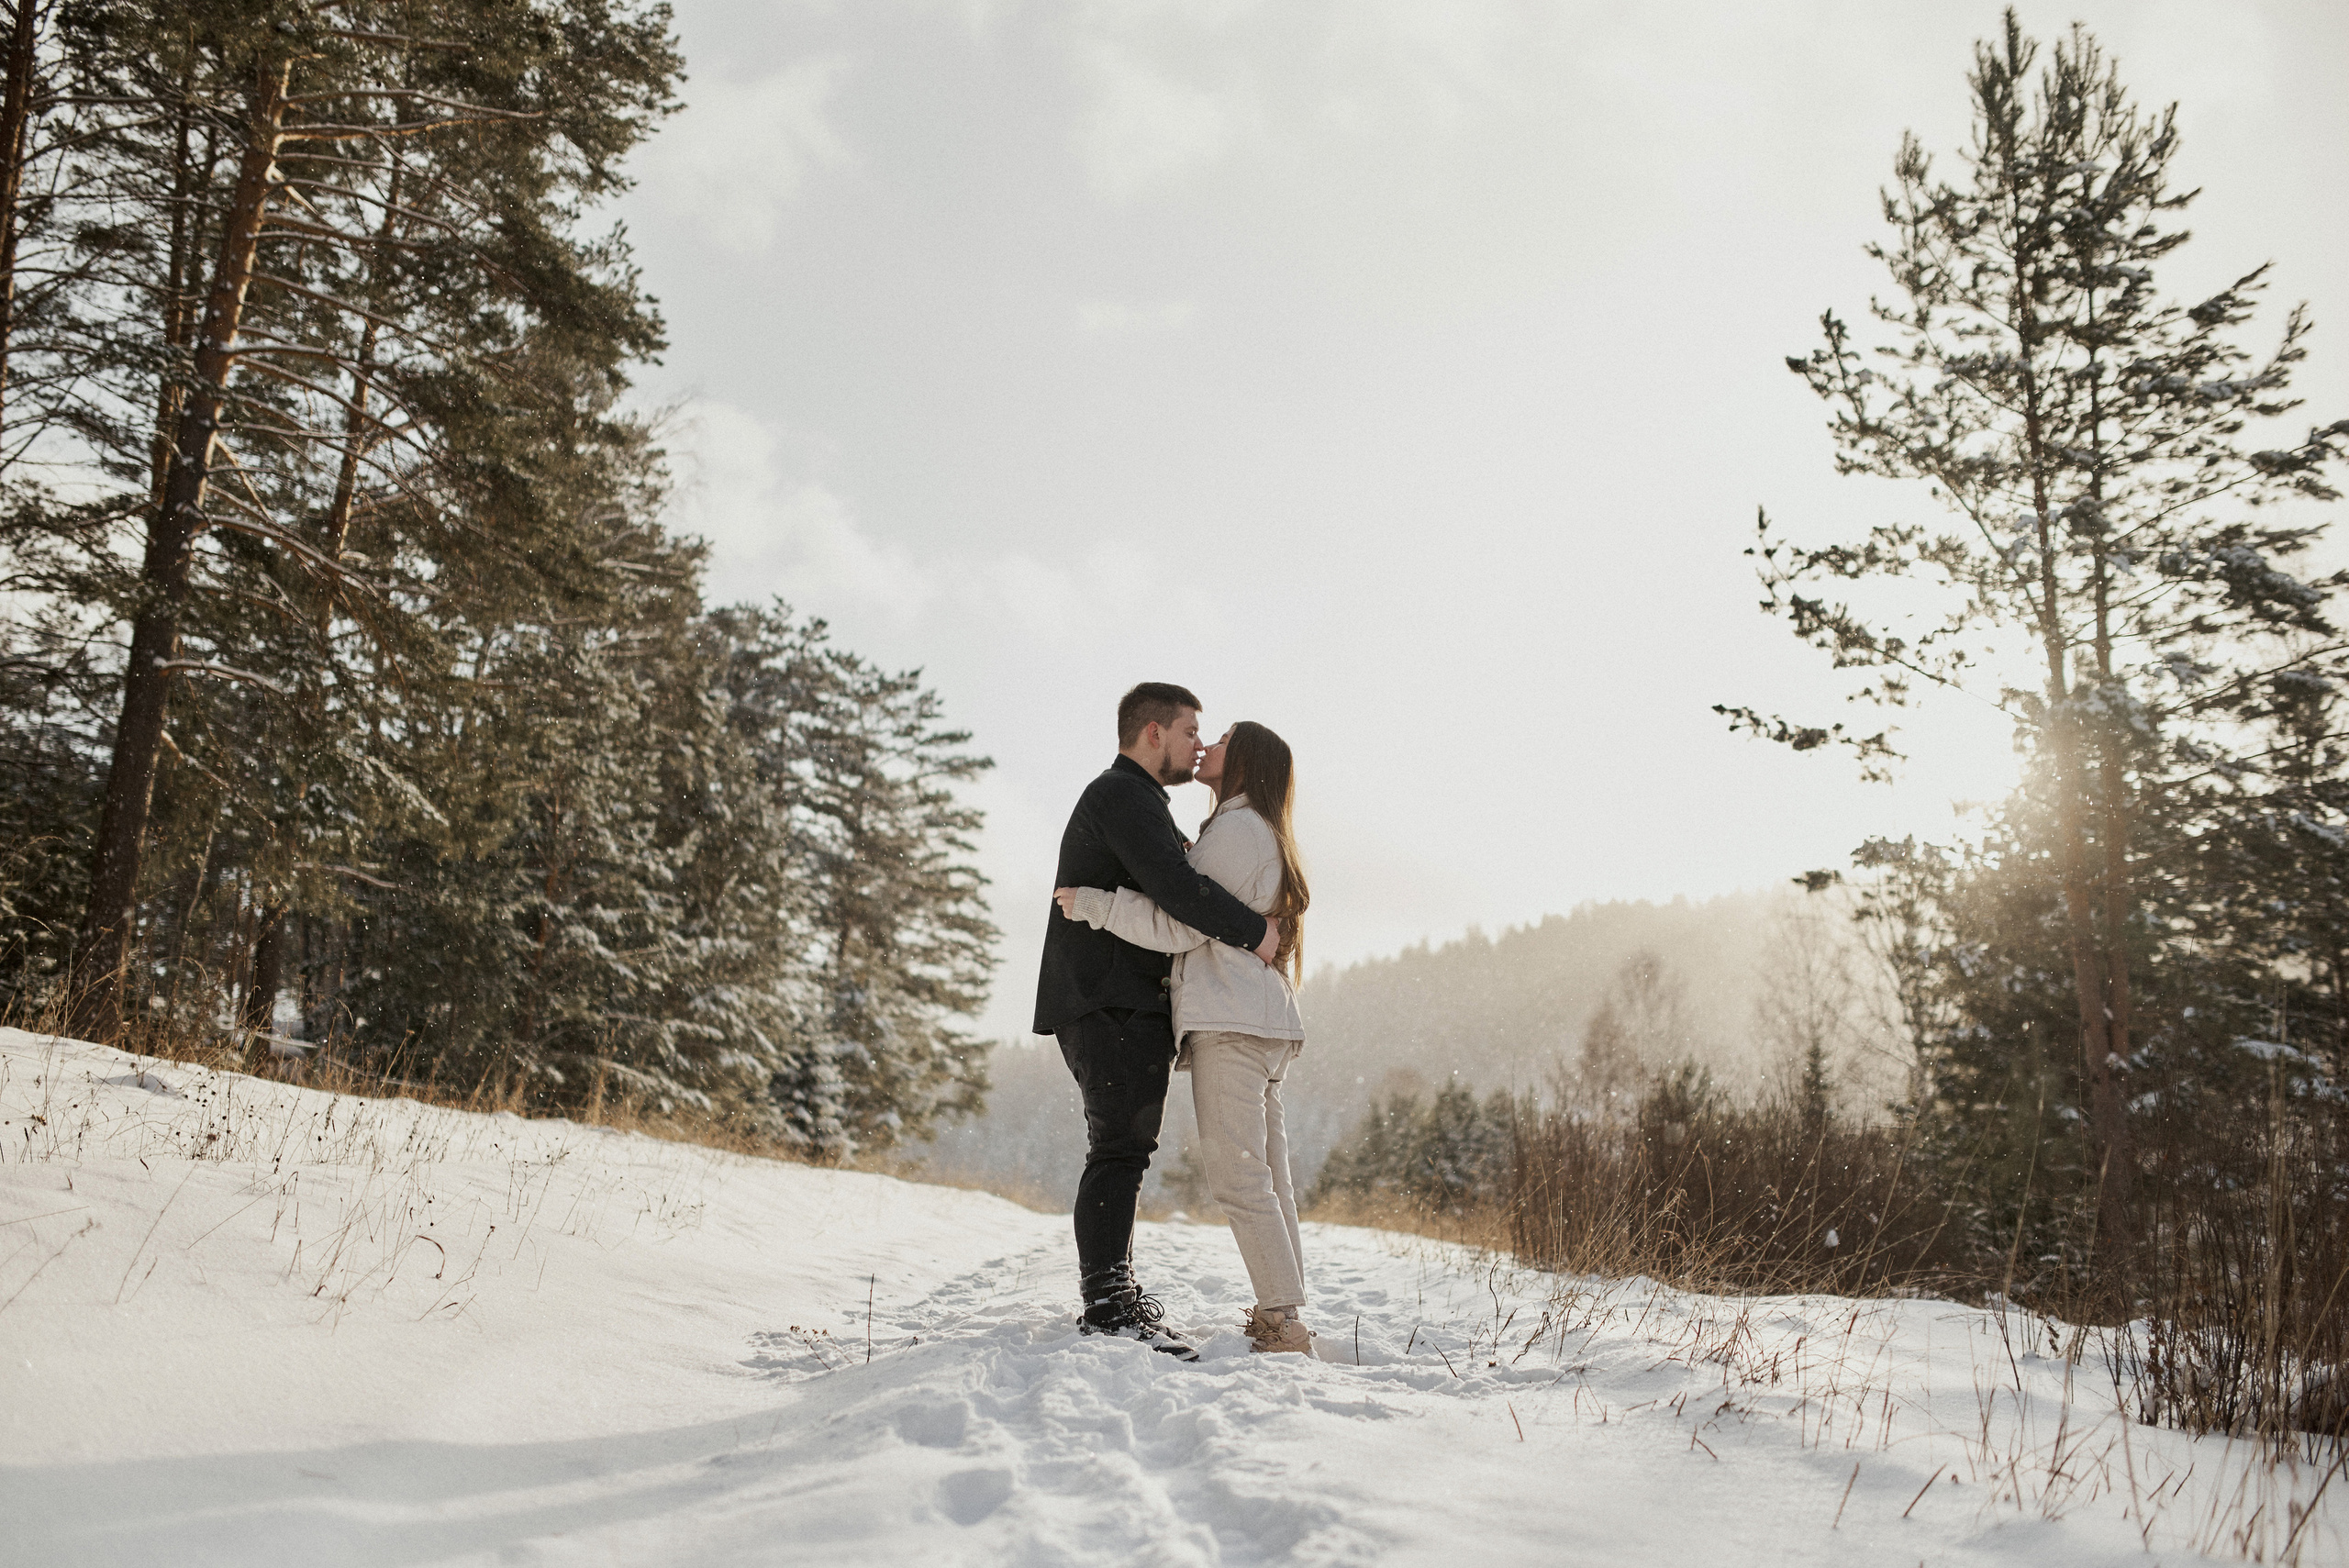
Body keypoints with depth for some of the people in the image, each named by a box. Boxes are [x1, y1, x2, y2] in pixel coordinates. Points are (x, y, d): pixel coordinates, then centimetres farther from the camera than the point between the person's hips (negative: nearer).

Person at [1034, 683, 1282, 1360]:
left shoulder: (1130, 800, 26)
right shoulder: (1122, 795, -10)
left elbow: (1157, 900, 28)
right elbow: (1175, 886, -24)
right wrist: (1253, 930, -14)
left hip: (1126, 1005, 11)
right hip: (1112, 1003, -11)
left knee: (1123, 1147, 16)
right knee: (1121, 1147, -16)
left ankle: (1112, 1287, 24)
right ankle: (1109, 1306, -21)